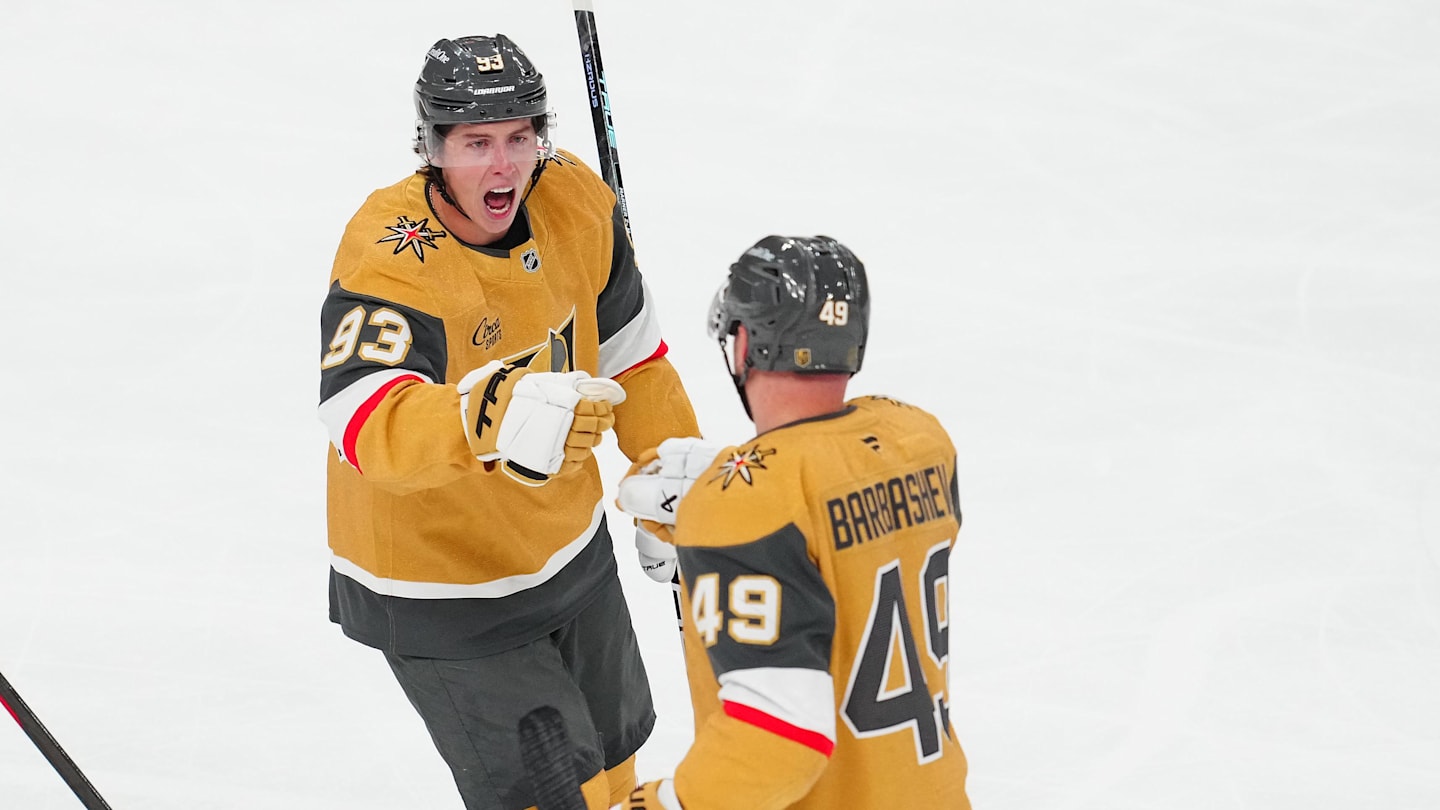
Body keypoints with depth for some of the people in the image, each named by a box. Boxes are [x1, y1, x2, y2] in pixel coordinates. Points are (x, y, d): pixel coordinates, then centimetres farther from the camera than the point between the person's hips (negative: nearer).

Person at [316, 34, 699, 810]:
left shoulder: (577, 205, -12)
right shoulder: (389, 262, -31)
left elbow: (628, 354, 5)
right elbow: (370, 424, -49)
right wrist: (487, 421, -66)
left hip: (569, 544, 7)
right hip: (441, 588, -7)